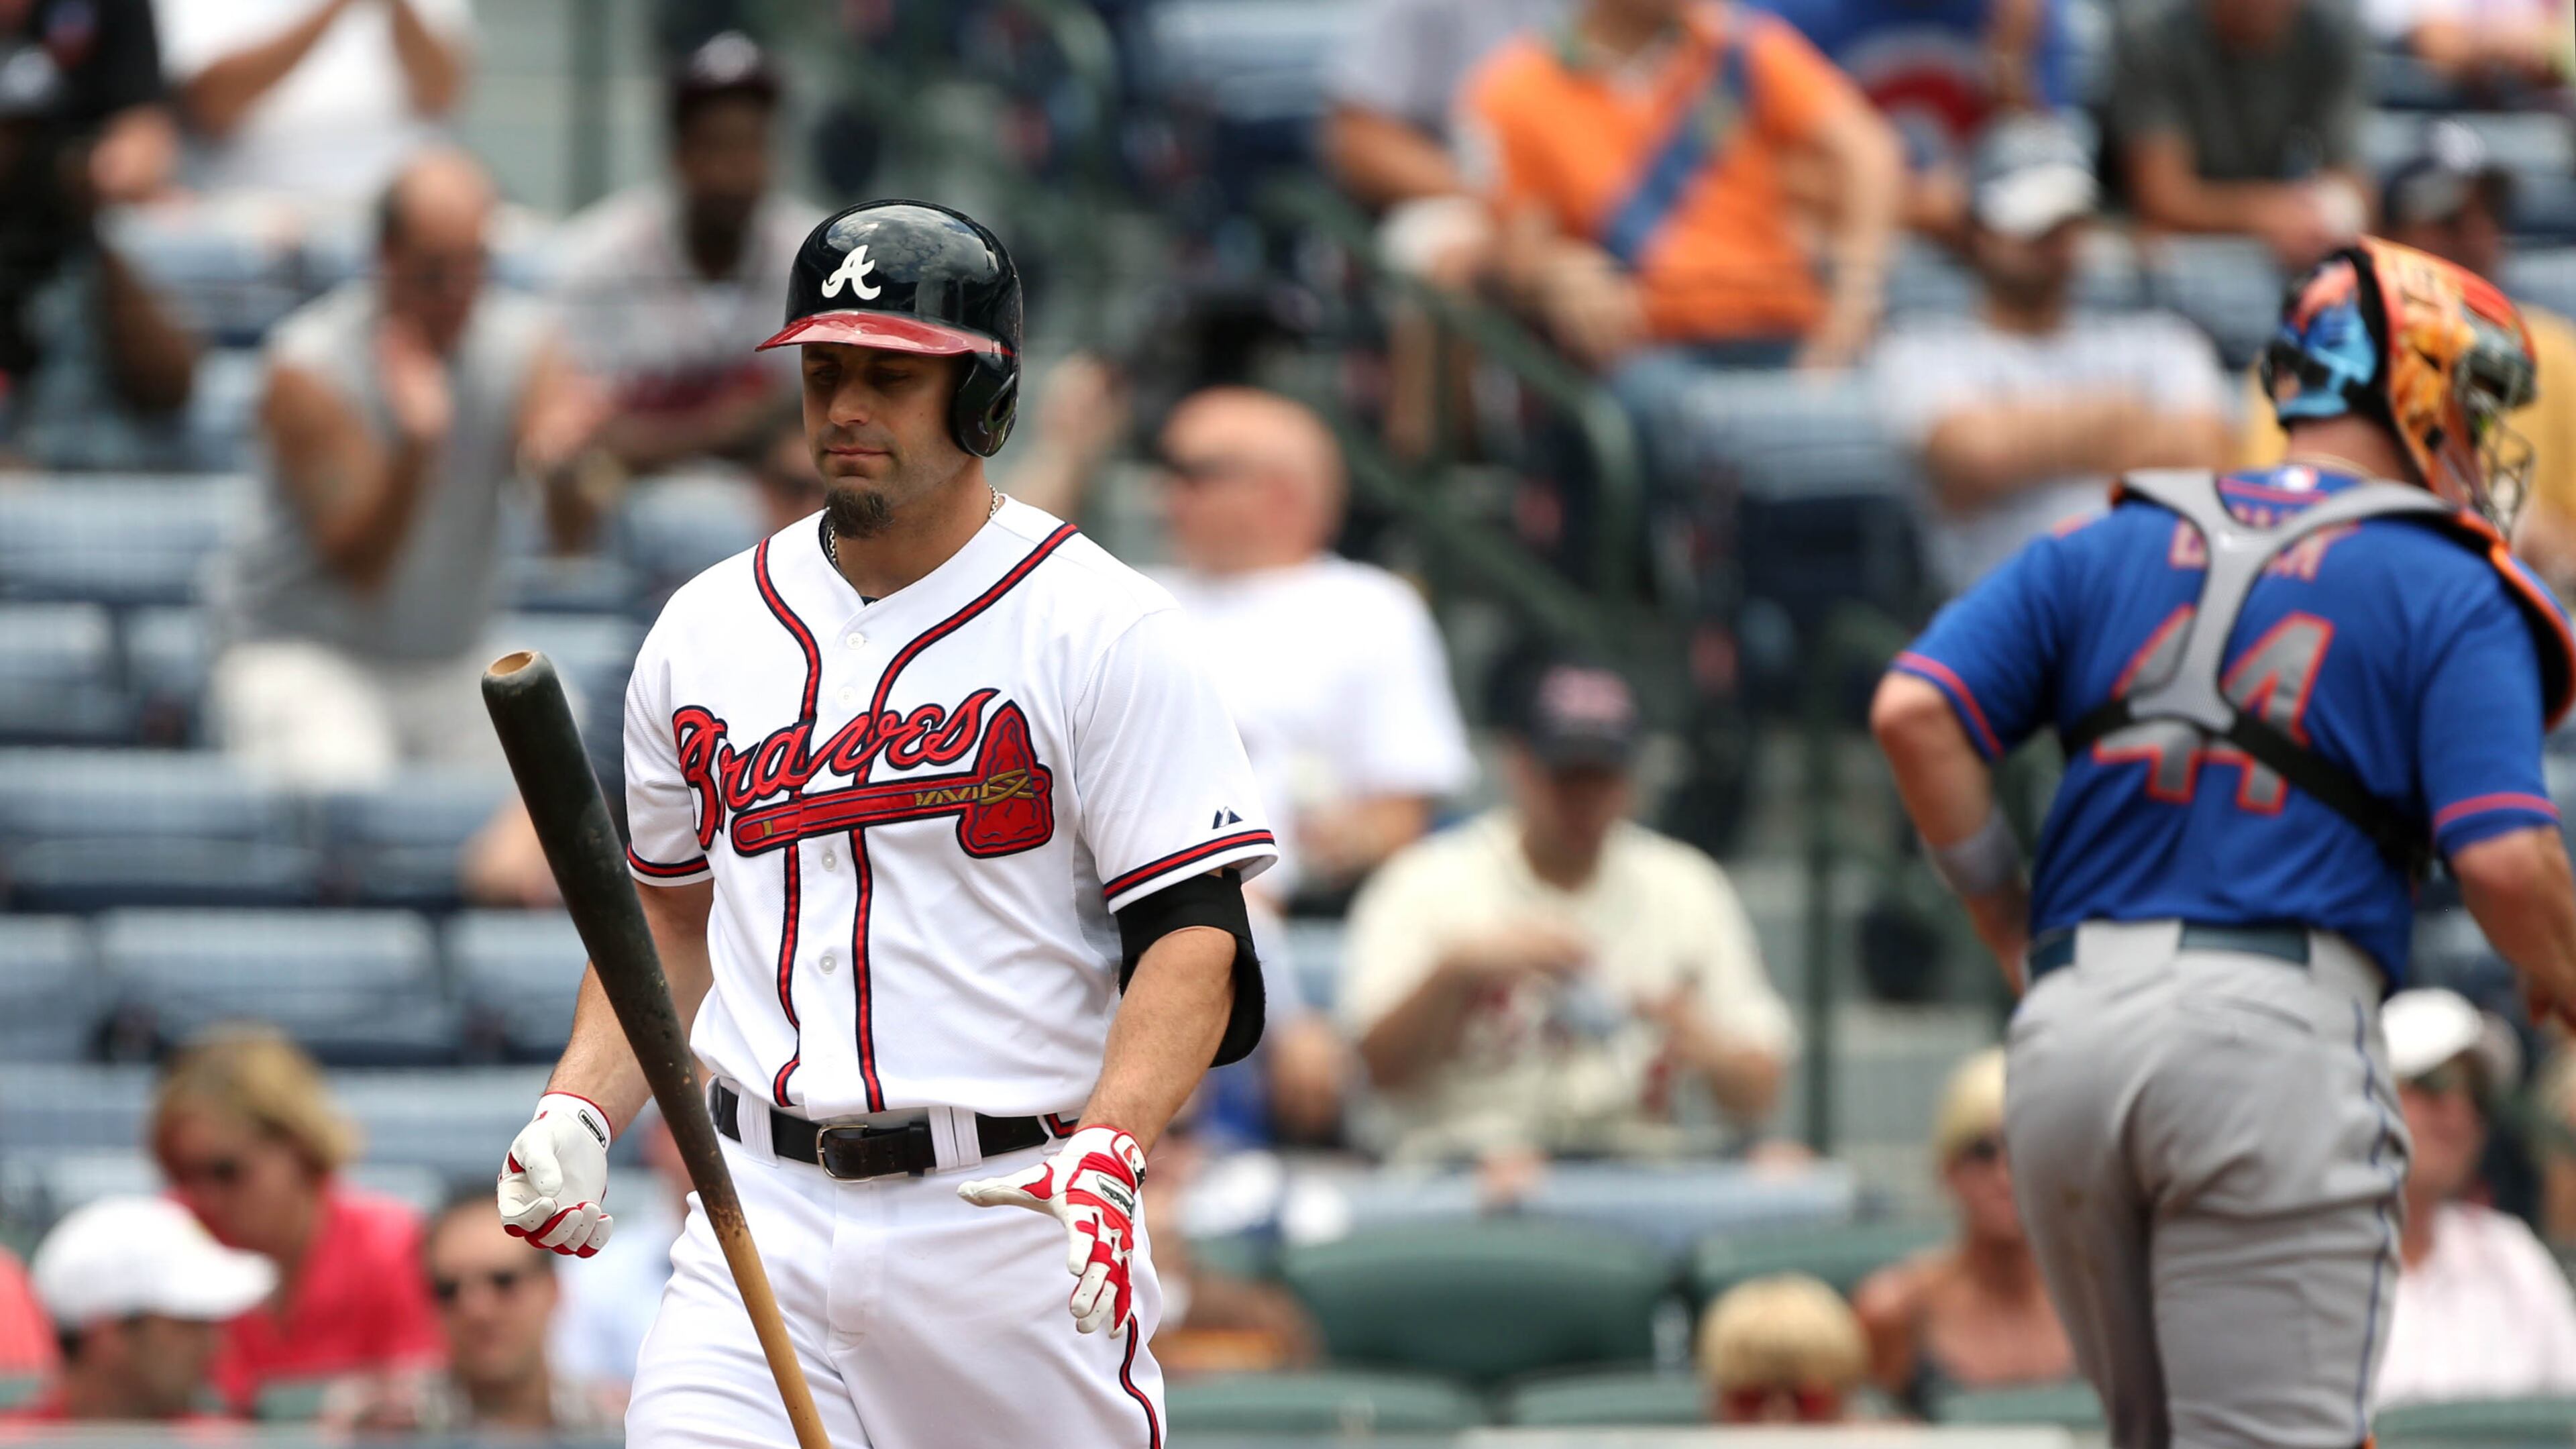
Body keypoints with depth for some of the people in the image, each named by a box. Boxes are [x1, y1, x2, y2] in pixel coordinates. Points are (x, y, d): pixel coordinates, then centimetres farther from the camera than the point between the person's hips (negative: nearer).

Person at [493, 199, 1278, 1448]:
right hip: (764, 1217, 3)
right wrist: (576, 1112, 7)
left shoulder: (1102, 630, -3)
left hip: (1015, 1225, -3)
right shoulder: (706, 630, 12)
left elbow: (1196, 936, -9)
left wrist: (1107, 1153, -25)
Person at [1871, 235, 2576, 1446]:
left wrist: (2014, 933, 14)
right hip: (2275, 1028, -5)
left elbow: (1915, 714, 6)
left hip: (2068, 1030, 5)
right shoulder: (2451, 595, 6)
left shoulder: (2108, 550, 19)